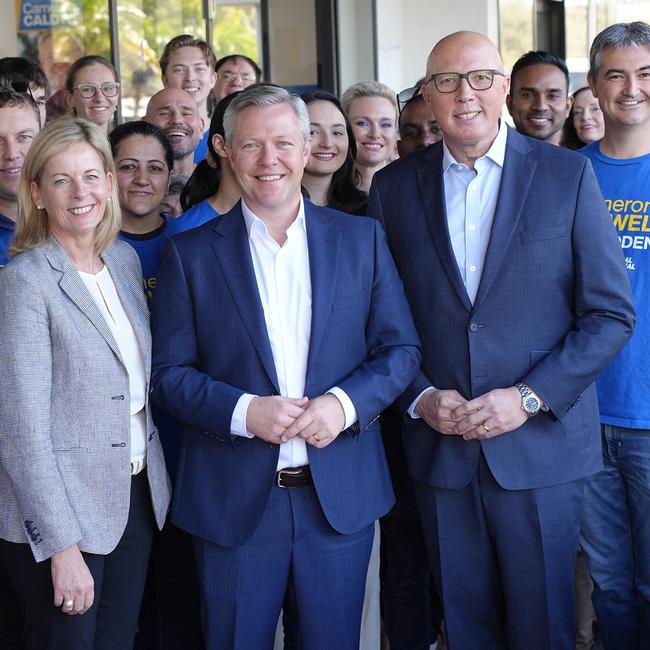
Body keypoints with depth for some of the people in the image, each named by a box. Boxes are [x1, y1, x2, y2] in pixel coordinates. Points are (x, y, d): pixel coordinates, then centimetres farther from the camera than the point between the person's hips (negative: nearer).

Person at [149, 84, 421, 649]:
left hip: (342, 495, 1)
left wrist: (345, 403, -14)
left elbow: (401, 349, 4)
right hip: (233, 500, -1)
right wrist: (244, 412, -17)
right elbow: (169, 373, -1)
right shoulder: (192, 254, 0)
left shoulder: (361, 238, 4)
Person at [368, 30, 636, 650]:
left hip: (541, 445, -2)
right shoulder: (393, 186, 4)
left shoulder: (566, 174, -2)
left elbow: (611, 314, -3)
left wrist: (529, 398, -12)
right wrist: (419, 398, -8)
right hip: (439, 447, 2)